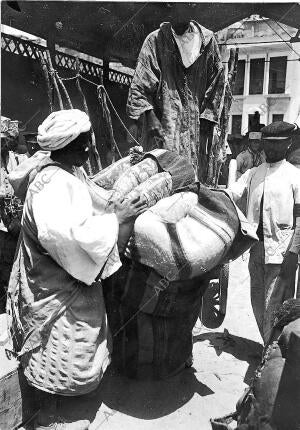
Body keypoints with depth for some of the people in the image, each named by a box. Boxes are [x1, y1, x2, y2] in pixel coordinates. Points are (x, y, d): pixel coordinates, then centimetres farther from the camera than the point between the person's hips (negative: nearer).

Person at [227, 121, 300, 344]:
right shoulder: (253, 174, 11)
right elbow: (230, 194, -1)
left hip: (281, 250, -5)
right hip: (257, 247, 5)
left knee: (274, 306, -1)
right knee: (258, 302, 15)